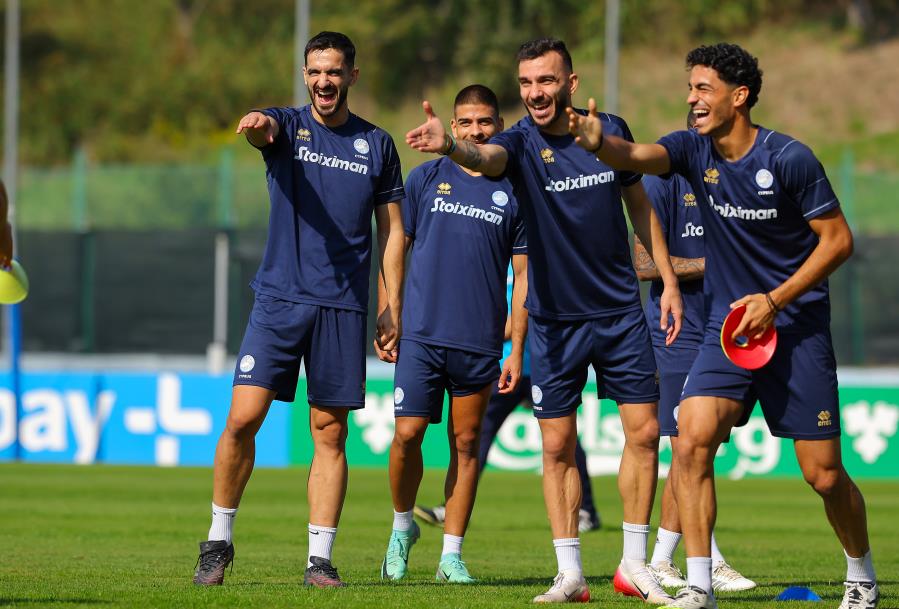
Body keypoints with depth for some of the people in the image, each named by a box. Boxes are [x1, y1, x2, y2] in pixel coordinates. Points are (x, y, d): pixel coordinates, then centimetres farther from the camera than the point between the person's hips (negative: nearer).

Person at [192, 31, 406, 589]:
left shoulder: (377, 145, 10)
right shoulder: (287, 126, 5)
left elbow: (392, 230, 12)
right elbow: (261, 129, -21)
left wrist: (393, 309, 5)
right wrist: (255, 124, -47)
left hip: (343, 307, 1)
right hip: (279, 298, -1)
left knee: (330, 433, 1)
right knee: (243, 418, -9)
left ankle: (320, 560, 5)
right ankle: (219, 541, 6)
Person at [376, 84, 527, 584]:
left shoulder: (514, 192, 6)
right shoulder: (427, 178, 6)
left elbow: (523, 277, 7)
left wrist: (517, 349, 2)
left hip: (481, 342, 1)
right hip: (421, 335, 0)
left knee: (467, 443, 3)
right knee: (407, 435, -7)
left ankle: (452, 555, 10)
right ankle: (403, 527, 17)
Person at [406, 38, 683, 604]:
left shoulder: (610, 131, -2)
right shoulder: (521, 143, -11)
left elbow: (640, 205, 12)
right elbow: (485, 157, -36)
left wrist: (669, 280, 10)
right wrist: (450, 146, -59)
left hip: (621, 312, 2)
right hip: (554, 319, -2)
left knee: (644, 431, 0)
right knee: (557, 445, 0)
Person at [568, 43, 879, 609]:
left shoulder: (790, 158, -12)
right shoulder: (695, 149, -1)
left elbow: (838, 239, -7)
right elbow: (633, 155, -19)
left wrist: (775, 299, -15)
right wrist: (597, 141, -43)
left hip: (797, 325, -3)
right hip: (729, 326, 4)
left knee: (824, 474, -1)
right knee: (692, 441, -17)